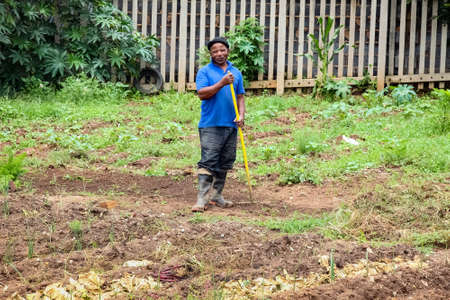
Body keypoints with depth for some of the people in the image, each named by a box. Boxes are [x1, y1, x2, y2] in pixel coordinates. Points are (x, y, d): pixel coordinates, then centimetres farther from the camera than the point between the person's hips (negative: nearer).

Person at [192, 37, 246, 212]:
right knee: (208, 162, -10)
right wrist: (222, 83, -19)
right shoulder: (204, 72, 1)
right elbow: (202, 94, -11)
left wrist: (241, 115, -3)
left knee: (225, 162, 10)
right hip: (210, 125, -5)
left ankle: (217, 195, 20)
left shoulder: (236, 73, 15)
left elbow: (240, 97, 14)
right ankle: (201, 198, -9)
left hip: (231, 125, 5)